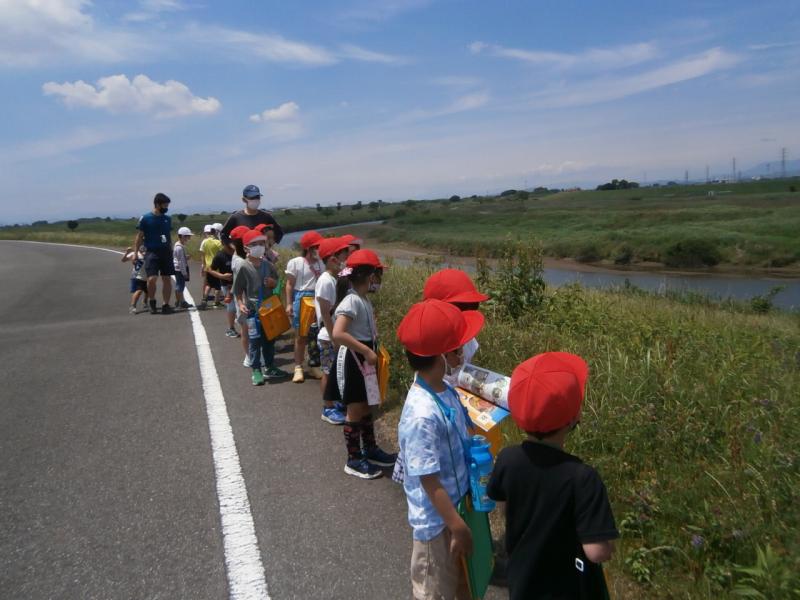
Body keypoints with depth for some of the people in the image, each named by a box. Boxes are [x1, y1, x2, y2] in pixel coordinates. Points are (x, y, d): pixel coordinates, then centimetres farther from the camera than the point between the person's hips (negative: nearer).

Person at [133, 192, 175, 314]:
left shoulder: (167, 219, 11)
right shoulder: (145, 218, -2)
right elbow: (139, 237, 1)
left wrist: (171, 251, 16)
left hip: (166, 252, 4)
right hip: (151, 252, -4)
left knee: (167, 279, 2)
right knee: (152, 279, -14)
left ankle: (166, 305, 11)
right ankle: (152, 302, 10)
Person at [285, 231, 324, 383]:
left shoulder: (321, 263, 1)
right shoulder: (295, 262, -4)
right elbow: (290, 285, -1)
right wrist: (289, 304, -5)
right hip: (301, 299, -2)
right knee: (300, 336, 5)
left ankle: (313, 366, 21)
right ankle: (298, 367, 15)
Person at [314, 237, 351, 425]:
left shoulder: (333, 280, 7)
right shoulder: (326, 281, -19)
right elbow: (325, 314, -20)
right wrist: (334, 338, -18)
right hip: (329, 337, -8)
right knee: (328, 373, 2)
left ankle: (335, 403, 29)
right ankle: (328, 409, 13)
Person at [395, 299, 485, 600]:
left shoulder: (444, 389, -7)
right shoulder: (423, 414, -34)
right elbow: (429, 481, -26)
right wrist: (458, 527, -18)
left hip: (458, 504, 8)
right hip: (437, 519, -8)